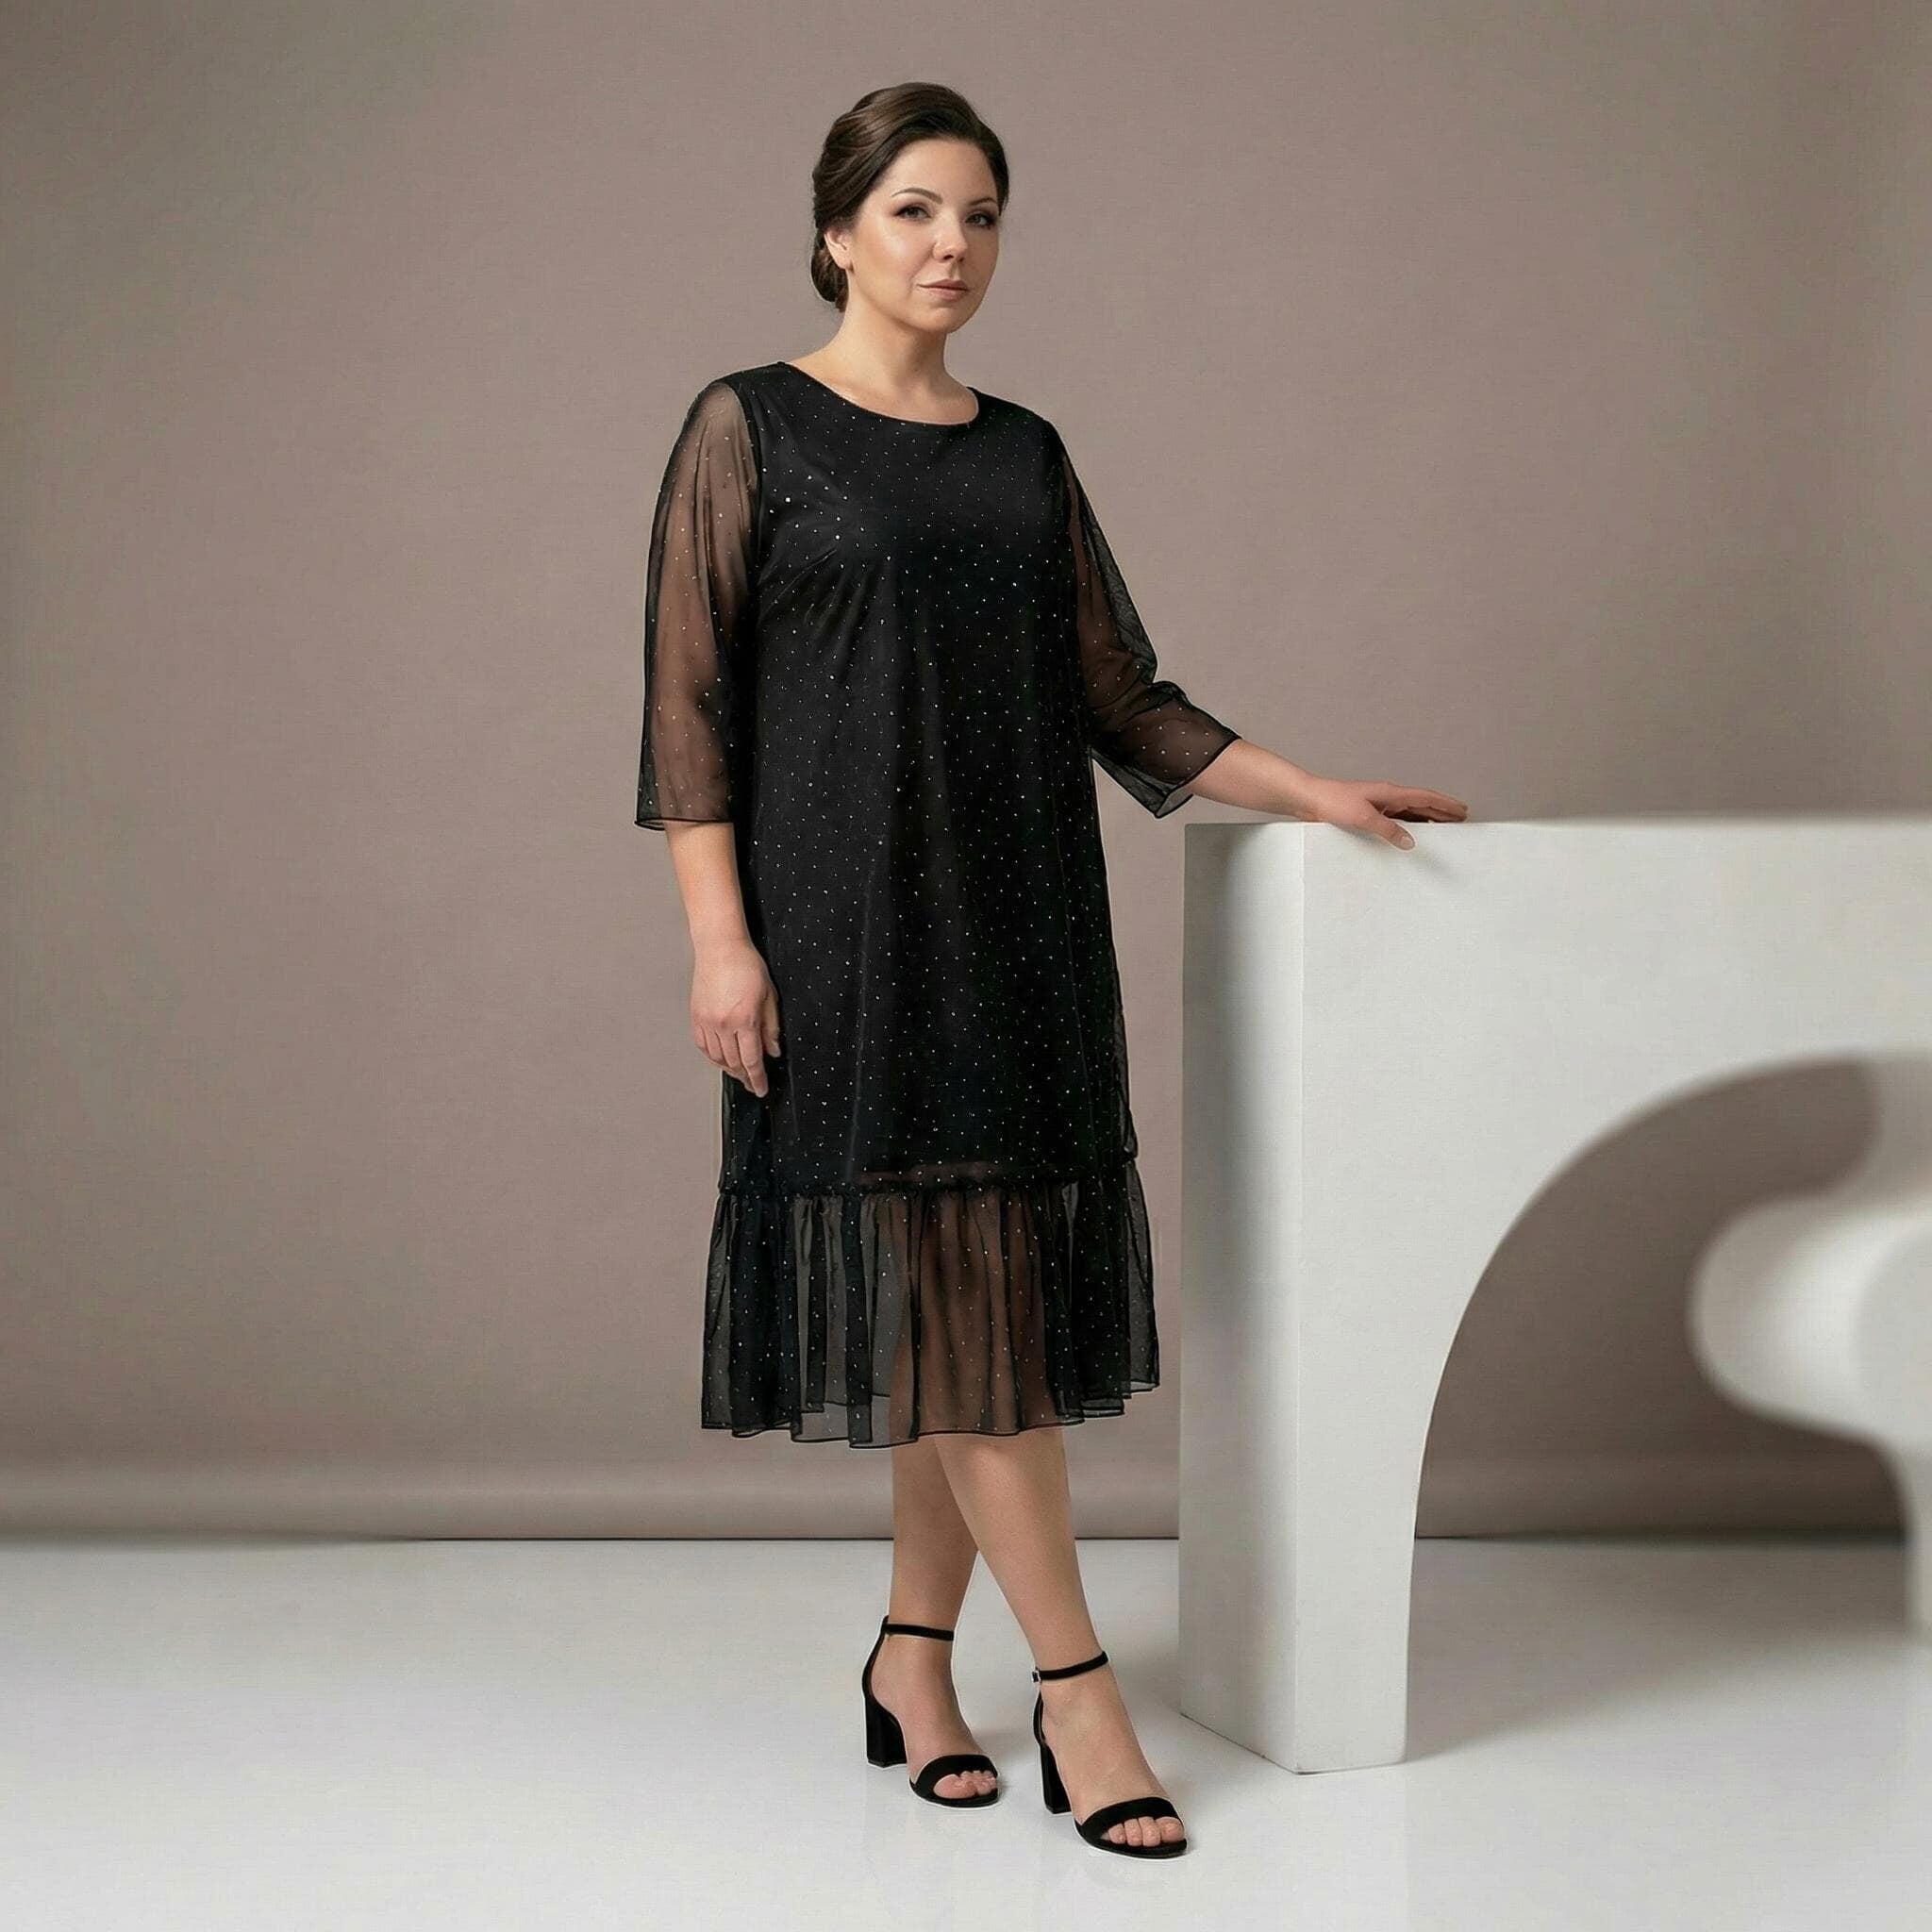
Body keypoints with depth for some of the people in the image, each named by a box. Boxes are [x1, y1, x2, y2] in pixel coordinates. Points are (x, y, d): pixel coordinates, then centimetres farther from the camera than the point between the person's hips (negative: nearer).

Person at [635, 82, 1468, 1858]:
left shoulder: (1026, 452, 13)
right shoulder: (751, 428, -1)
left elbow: (1115, 699, 15)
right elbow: (690, 701, -5)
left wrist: (1316, 792, 7)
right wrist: (719, 937, -13)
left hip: (1019, 912, 5)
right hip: (850, 913, -5)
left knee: (987, 1278, 4)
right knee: (943, 1279, -6)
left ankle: (915, 1650, 18)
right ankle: (1075, 1686, -1)